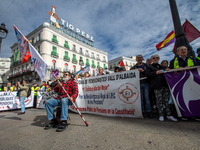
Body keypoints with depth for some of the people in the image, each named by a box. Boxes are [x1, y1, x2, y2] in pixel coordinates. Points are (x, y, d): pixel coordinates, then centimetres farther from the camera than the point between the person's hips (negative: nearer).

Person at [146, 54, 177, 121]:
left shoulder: (162, 67, 25)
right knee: (159, 100, -3)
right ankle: (161, 115, 7)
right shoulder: (149, 67, 10)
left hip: (165, 85, 5)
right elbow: (147, 74, -7)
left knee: (166, 100, 6)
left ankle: (169, 115, 14)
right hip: (157, 86, -4)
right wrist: (156, 72, -16)